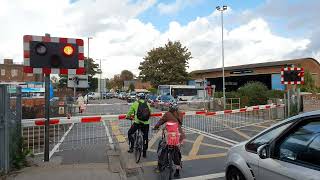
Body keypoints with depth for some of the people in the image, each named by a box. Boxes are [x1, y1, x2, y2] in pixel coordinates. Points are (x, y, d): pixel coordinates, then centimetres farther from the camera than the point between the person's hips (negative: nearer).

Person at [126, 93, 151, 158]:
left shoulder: (135, 103, 1)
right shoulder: (147, 104, 7)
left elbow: (130, 112, 6)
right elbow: (150, 112, 16)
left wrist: (128, 117, 25)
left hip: (137, 123, -2)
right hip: (146, 123, 3)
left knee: (130, 133, 20)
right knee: (145, 138, 16)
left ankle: (131, 147, 10)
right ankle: (144, 153, 24)